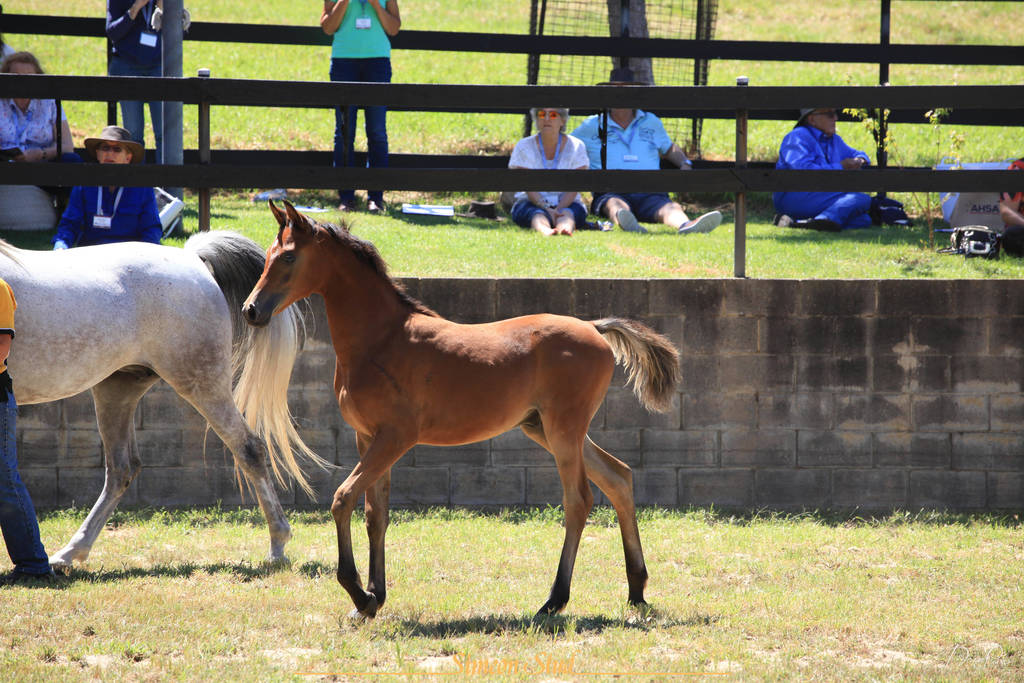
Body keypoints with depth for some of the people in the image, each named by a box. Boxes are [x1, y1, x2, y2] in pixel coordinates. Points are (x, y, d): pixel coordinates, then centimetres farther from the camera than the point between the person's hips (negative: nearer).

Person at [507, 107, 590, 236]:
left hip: (566, 204, 1)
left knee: (567, 213, -34)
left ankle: (565, 228, -68)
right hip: (532, 203, -1)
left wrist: (558, 210, -24)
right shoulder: (524, 147, -1)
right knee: (537, 214, -34)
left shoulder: (576, 147, 1)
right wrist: (547, 210, -26)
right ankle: (544, 230, -69)